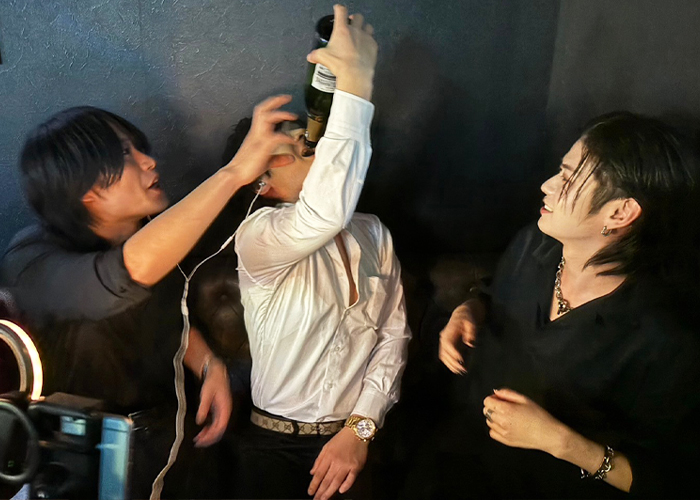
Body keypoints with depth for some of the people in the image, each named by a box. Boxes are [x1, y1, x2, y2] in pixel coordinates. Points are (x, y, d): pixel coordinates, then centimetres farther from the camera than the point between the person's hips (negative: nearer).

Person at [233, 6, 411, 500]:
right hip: (277, 447, -3)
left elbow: (394, 335, -1)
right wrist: (355, 81, -34)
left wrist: (359, 428, -11)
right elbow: (324, 214, -39)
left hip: (354, 441, 4)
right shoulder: (258, 237, -17)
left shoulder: (374, 233, 0)